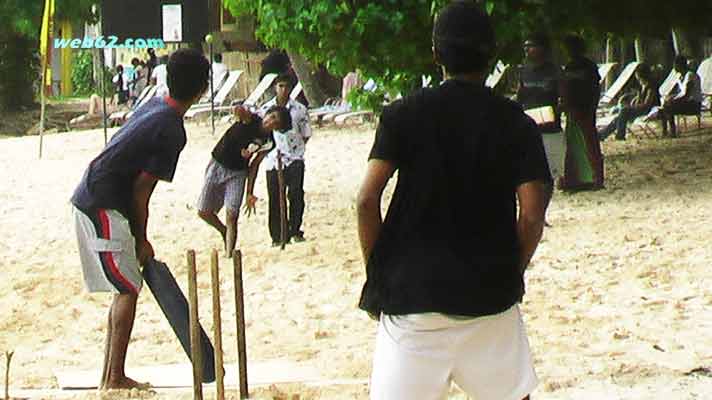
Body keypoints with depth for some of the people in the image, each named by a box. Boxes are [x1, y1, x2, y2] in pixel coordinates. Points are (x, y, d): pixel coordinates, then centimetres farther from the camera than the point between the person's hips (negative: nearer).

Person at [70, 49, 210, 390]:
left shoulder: (154, 107, 12)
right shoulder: (171, 131, -17)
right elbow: (141, 187, -15)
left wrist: (138, 236, 17)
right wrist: (141, 240, -3)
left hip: (89, 202, 9)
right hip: (104, 208, -9)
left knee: (126, 289, 13)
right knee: (128, 290, -6)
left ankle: (110, 376, 16)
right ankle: (115, 379, -6)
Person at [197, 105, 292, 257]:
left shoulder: (268, 143, -9)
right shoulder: (251, 121, -17)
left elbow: (254, 165, 0)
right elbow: (240, 112, -40)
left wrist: (250, 193, 0)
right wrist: (239, 111, -62)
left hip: (237, 173, 1)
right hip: (217, 166, -1)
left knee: (231, 216, -13)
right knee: (204, 212, 4)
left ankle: (229, 256, -9)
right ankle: (224, 231, 33)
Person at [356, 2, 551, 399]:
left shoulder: (404, 114, 0)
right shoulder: (515, 124, 1)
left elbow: (367, 199, -7)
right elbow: (532, 216, -5)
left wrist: (377, 270, 4)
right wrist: (512, 275, 9)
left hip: (410, 293, 0)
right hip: (489, 293, 1)